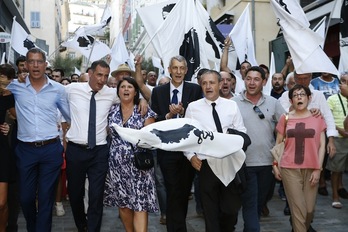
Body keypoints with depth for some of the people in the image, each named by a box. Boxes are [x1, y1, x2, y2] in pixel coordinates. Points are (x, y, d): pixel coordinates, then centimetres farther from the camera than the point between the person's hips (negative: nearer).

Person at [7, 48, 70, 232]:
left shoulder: (58, 89, 1)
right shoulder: (15, 86, 0)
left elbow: (70, 116, 11)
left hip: (51, 150, -1)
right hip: (25, 150, 1)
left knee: (46, 197, 7)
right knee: (25, 197, 13)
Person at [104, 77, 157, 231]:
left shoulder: (144, 110, 0)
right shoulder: (111, 111, 9)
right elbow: (109, 132, 18)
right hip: (117, 163, 3)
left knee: (140, 204, -8)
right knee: (122, 203, 10)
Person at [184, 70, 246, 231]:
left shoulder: (232, 105, 4)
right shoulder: (193, 107, 1)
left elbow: (242, 133, 5)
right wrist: (191, 155, -7)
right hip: (205, 164, -1)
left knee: (232, 206, 12)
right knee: (210, 208, 8)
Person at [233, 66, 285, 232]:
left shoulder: (273, 103, 5)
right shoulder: (234, 103, -4)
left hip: (268, 161, 4)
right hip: (244, 162, -3)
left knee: (260, 202, 17)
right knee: (250, 204, -1)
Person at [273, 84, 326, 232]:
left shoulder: (317, 118, 3)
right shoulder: (285, 118, 2)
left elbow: (321, 145, 2)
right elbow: (278, 143, 8)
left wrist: (318, 169, -4)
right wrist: (275, 164, 2)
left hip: (311, 169, 1)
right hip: (289, 169, -1)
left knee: (309, 209, 8)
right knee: (298, 209, -2)